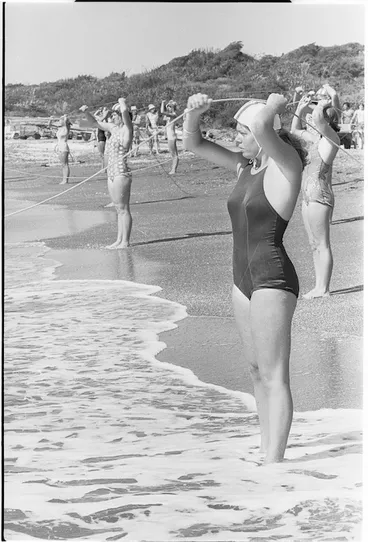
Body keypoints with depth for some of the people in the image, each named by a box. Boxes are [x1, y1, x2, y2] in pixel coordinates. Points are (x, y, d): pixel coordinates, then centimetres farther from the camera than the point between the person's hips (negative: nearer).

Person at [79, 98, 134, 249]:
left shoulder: (127, 129, -9)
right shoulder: (113, 128, 14)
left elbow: (125, 111, -27)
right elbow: (94, 123, 24)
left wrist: (122, 102, -7)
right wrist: (86, 112, 7)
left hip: (121, 174, -9)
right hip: (111, 174, 9)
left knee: (123, 209, -5)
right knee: (119, 209, 13)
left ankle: (125, 242, -2)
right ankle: (119, 240, 18)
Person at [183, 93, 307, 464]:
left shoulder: (286, 163, -13)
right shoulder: (245, 166, 9)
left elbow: (261, 126, -34)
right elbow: (194, 144, 13)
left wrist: (276, 103, -14)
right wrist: (194, 112, -5)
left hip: (273, 281, -9)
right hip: (244, 279, 9)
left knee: (274, 376, -5)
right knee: (258, 371, 16)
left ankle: (274, 464, -2)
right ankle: (266, 450, 28)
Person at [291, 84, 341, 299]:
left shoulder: (331, 137, -11)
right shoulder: (316, 137, 14)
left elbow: (317, 117, -29)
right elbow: (296, 129, 31)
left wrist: (324, 104, -11)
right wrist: (301, 109, 17)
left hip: (320, 196, -9)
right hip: (309, 196, 9)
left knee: (322, 245, -4)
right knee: (315, 245, 13)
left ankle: (323, 288, 0)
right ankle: (319, 287, 20)